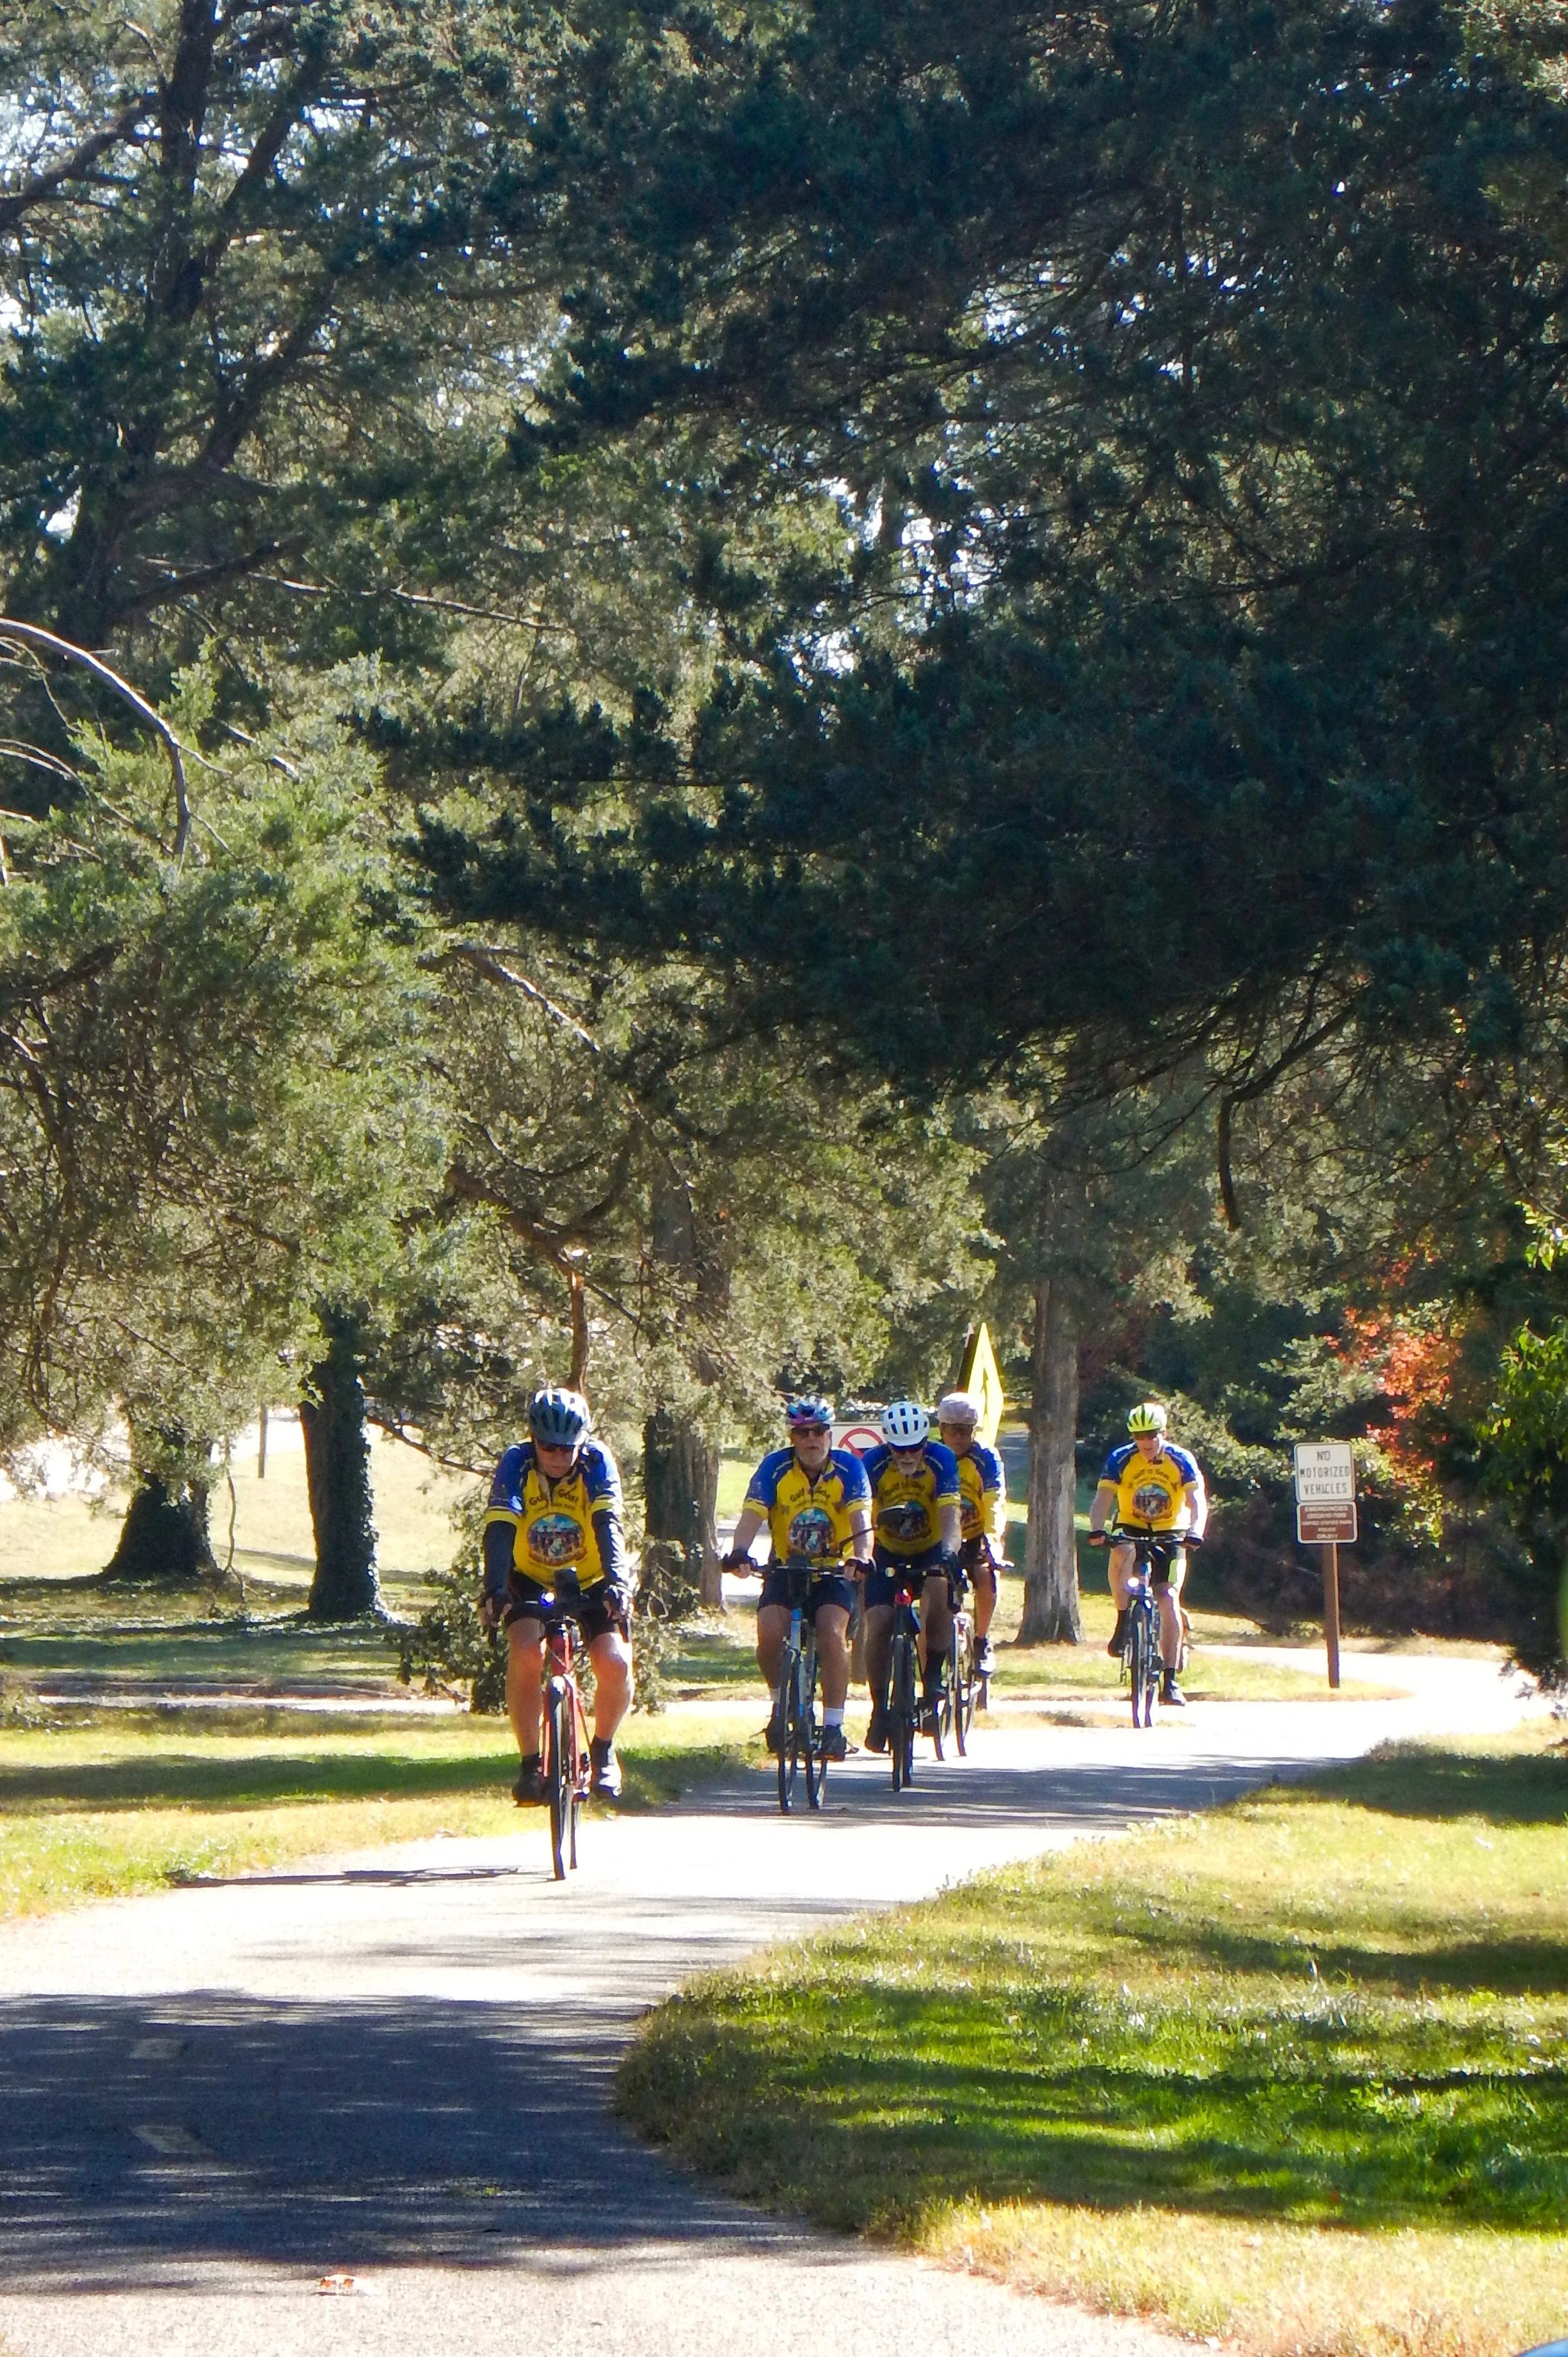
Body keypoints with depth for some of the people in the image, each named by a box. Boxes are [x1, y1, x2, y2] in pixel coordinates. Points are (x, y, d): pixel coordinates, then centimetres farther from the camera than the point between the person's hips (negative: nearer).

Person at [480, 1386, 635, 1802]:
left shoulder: (596, 1461, -20)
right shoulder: (516, 1463, -20)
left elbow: (607, 1525, -32)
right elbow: (500, 1530, -30)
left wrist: (617, 1581, -48)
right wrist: (495, 1590, -46)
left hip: (590, 1581, 0)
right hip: (532, 1579, 0)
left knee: (616, 1664, -21)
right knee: (525, 1654, -27)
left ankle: (603, 1749, 7)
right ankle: (530, 1762, -13)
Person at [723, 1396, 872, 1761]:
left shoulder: (848, 1468, -12)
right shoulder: (775, 1467, -11)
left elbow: (861, 1519, -24)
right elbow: (752, 1514, -22)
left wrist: (861, 1557, -44)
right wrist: (739, 1552, -42)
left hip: (834, 1570, -1)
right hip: (786, 1568, 1)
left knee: (832, 1634, -24)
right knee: (769, 1634, -22)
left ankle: (834, 1725, -15)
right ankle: (780, 1700, 6)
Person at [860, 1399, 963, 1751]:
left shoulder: (941, 1460, -21)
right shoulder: (873, 1464, -20)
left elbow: (950, 1515, -30)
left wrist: (948, 1552, -49)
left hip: (930, 1550, -1)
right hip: (888, 1554, 1)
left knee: (939, 1593, -32)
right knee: (878, 1626, -15)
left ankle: (934, 1677, -15)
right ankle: (880, 1707, 1)